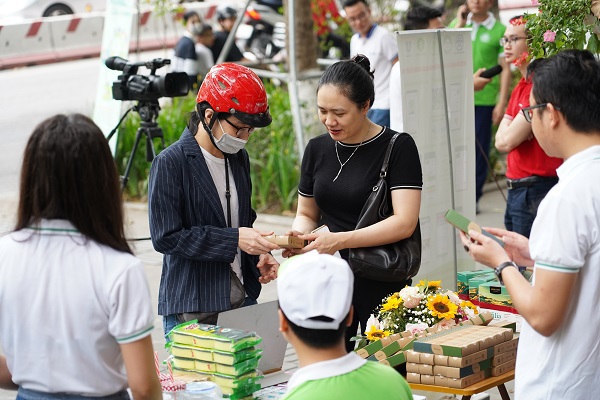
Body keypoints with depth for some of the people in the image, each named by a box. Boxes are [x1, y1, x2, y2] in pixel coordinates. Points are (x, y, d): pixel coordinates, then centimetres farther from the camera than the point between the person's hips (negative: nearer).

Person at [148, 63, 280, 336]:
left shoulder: (238, 158, 10)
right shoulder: (171, 163, -13)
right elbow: (165, 237, -17)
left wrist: (258, 252, 2)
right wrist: (234, 239, -21)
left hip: (242, 299, 6)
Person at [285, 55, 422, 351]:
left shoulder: (397, 147, -7)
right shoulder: (317, 149, 8)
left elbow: (404, 222, -15)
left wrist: (341, 240, -24)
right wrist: (298, 235, -5)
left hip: (383, 286, -4)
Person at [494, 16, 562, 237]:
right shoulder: (520, 87, 15)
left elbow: (508, 141, -17)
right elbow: (500, 141, 7)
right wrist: (516, 130, -10)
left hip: (536, 191, -9)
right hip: (516, 190, 9)